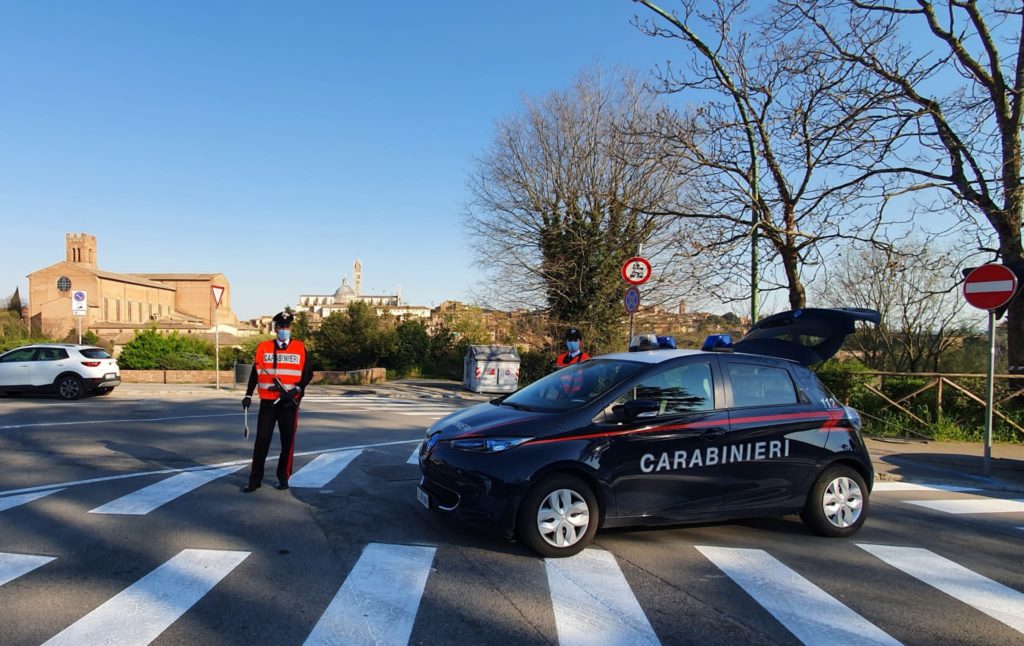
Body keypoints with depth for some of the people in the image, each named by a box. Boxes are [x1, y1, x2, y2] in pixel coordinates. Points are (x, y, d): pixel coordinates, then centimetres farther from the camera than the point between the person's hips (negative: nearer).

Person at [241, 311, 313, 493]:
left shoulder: (300, 348, 2)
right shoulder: (263, 347, 4)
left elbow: (308, 373, 2)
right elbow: (255, 372, 7)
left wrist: (297, 389, -13)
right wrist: (248, 395, 1)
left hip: (289, 402, 0)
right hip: (267, 401, 0)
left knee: (287, 440, 5)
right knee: (262, 440, 0)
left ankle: (283, 477, 17)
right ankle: (255, 479, 7)